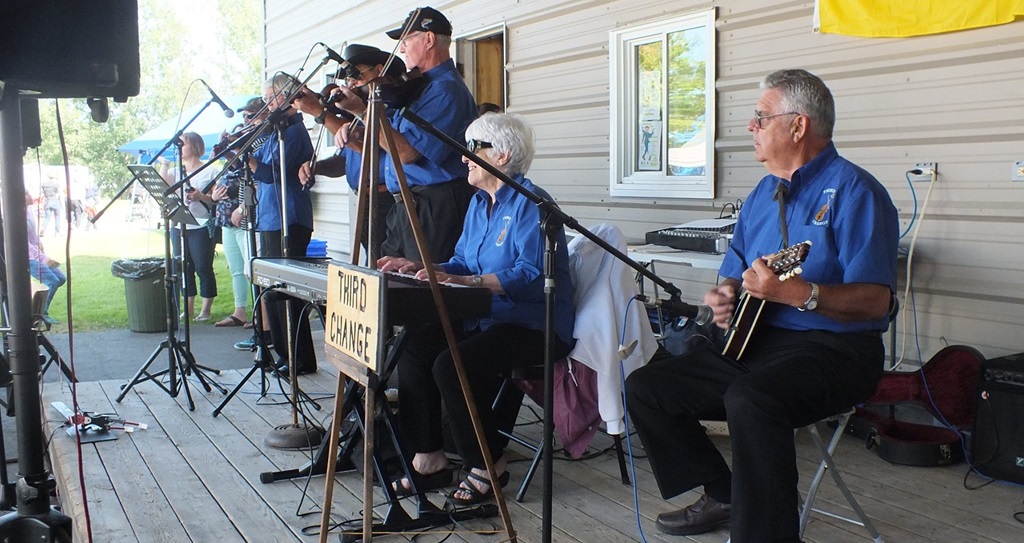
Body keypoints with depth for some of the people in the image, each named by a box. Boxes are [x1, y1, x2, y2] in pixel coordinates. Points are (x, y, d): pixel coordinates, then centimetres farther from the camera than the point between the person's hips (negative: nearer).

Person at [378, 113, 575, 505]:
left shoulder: (530, 203, -14)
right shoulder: (479, 202, 14)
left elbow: (531, 274, -26)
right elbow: (462, 264, 17)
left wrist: (463, 281, -34)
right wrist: (419, 268, 0)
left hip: (536, 326, -9)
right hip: (487, 318, 9)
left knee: (452, 365, -27)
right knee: (413, 346, -7)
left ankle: (488, 467, -7)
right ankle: (428, 459, 1)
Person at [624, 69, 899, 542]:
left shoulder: (852, 191, -10)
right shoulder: (762, 194, 16)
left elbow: (875, 300, -20)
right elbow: (734, 274, 24)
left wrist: (796, 293, -35)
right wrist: (724, 296, 0)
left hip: (833, 347, -9)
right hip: (754, 340, 9)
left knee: (750, 399, -38)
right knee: (645, 388, 1)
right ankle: (722, 496, 14)